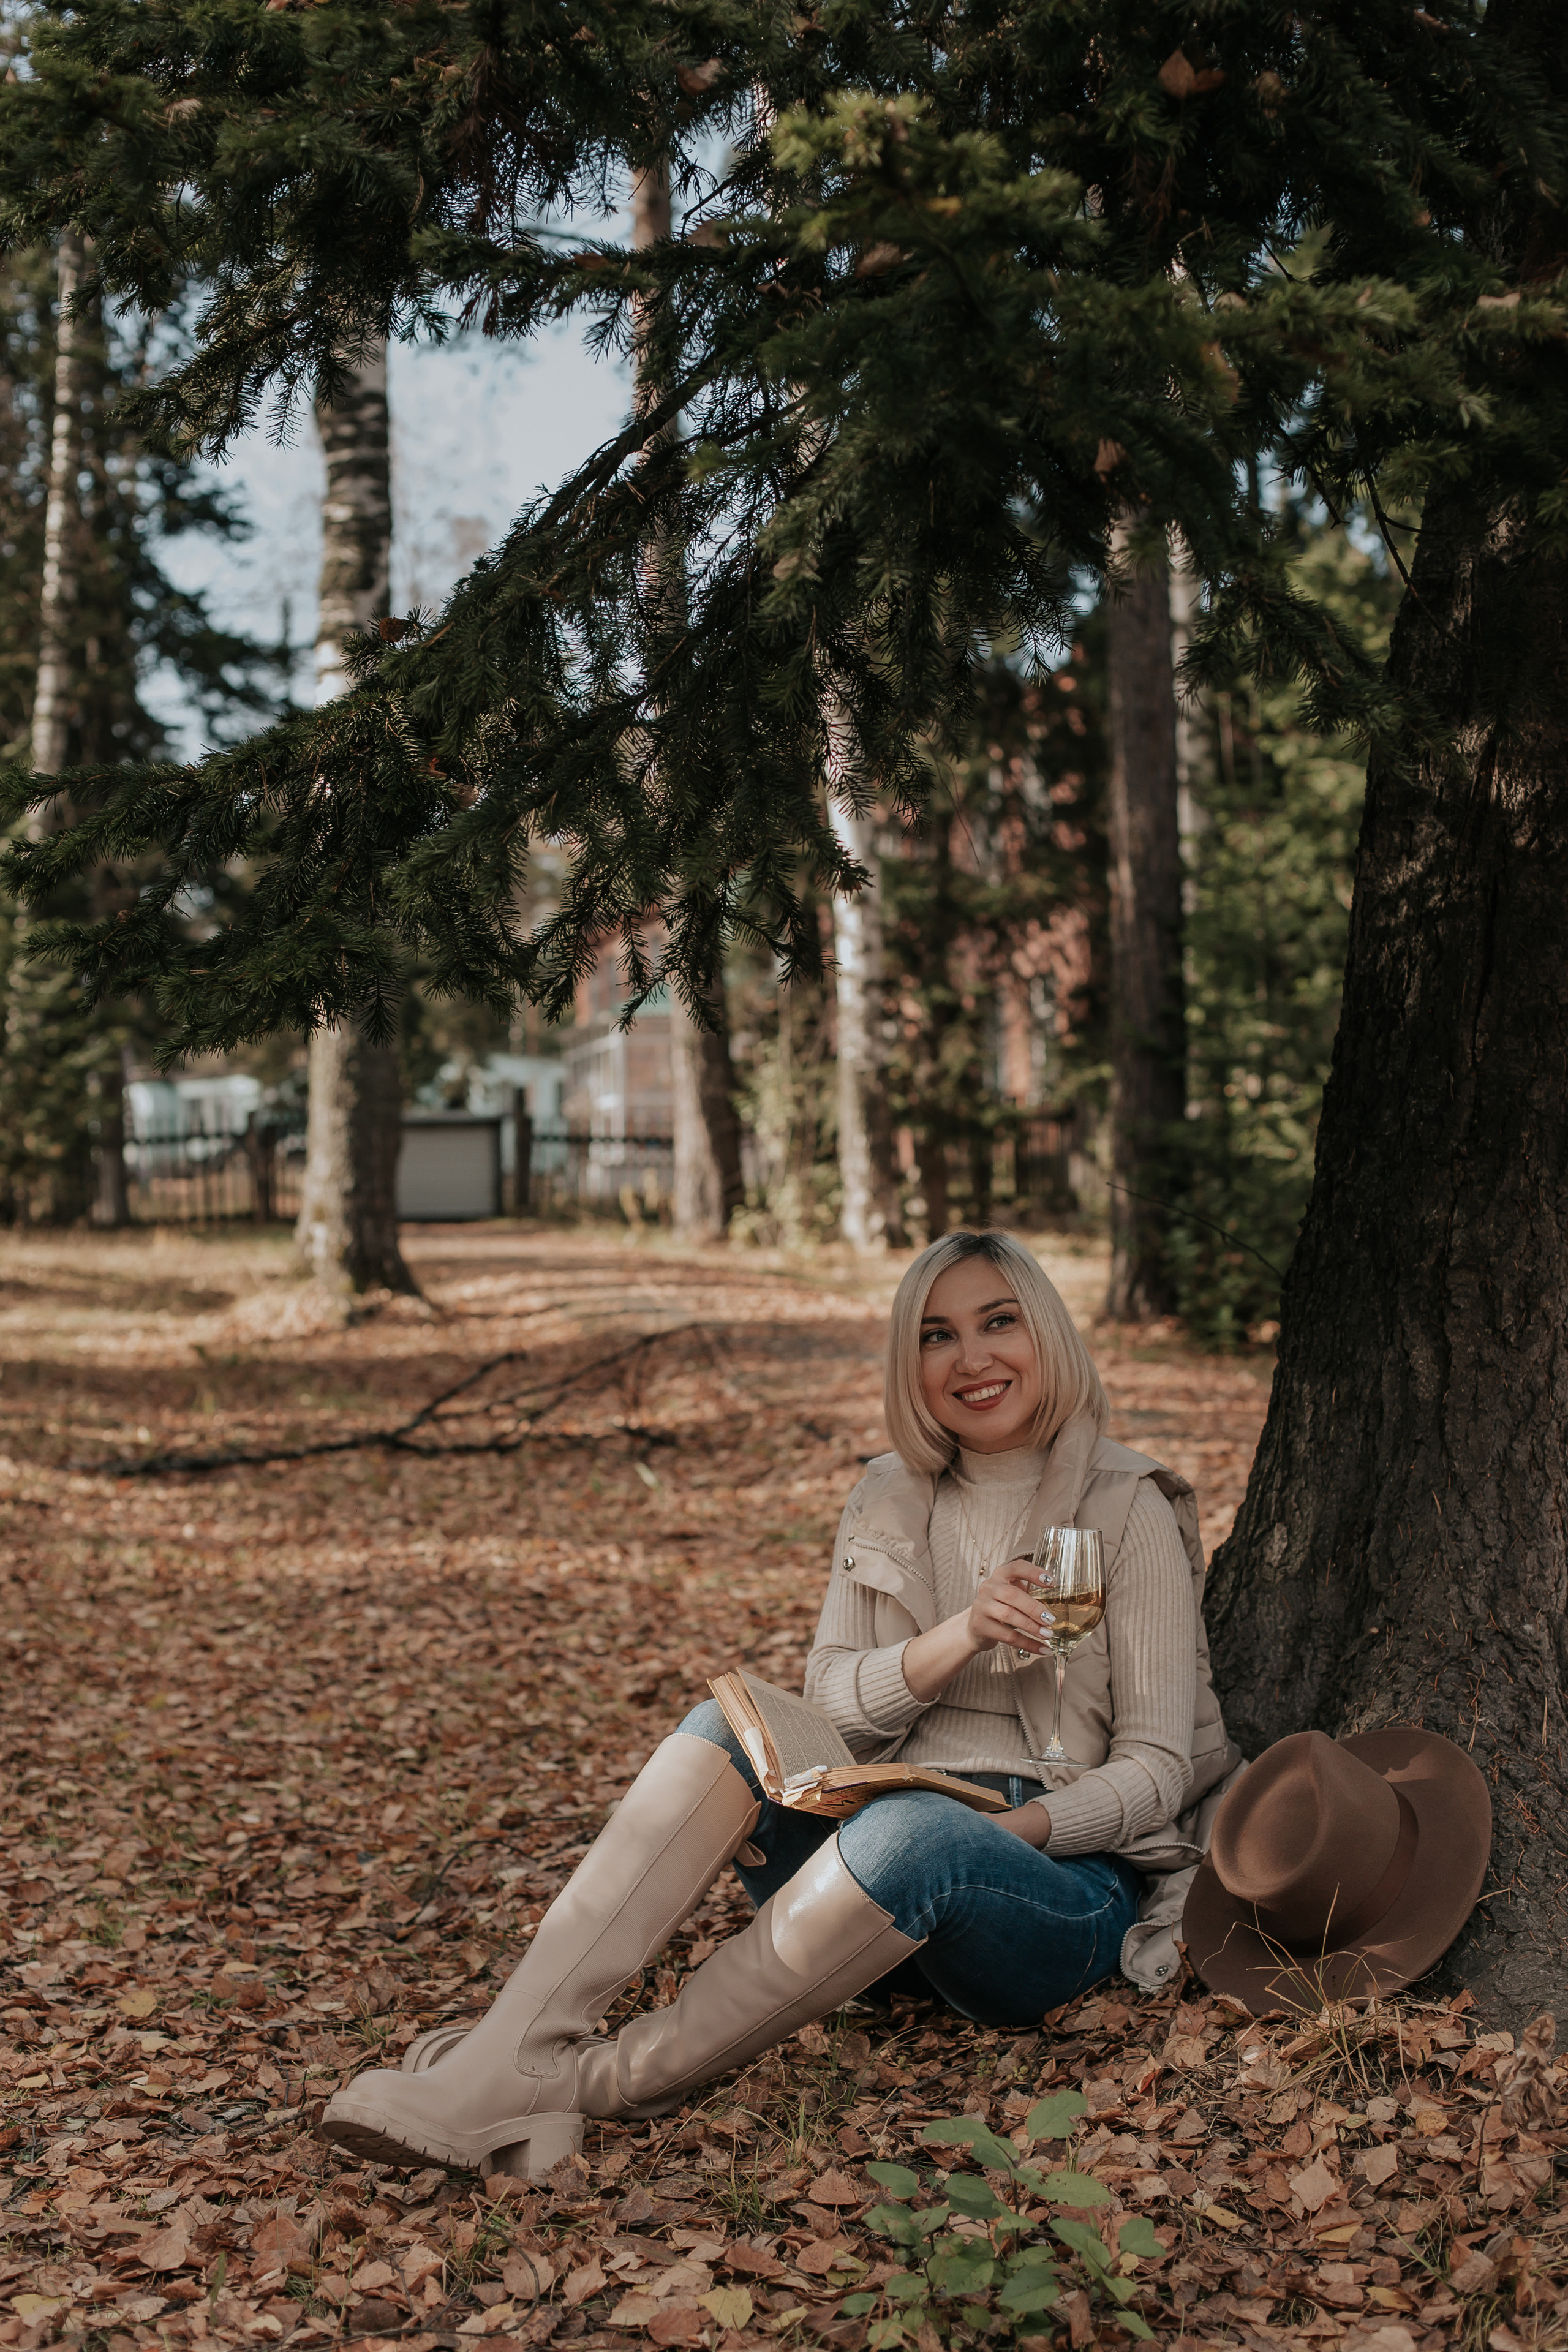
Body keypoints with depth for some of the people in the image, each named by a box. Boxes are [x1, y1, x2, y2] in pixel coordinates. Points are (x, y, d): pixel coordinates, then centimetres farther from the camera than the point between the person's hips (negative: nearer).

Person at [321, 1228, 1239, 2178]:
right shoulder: (890, 1501, 9)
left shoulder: (1131, 1512, -4)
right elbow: (834, 1702, 0)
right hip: (893, 1850, 5)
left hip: (1065, 1884, -4)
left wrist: (1015, 1829, -21)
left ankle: (603, 2080, -29)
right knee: (730, 1727, -23)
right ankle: (506, 2061, -33)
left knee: (912, 1828, -38)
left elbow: (1157, 1769, -5)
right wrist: (959, 1638, -18)